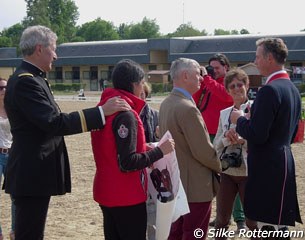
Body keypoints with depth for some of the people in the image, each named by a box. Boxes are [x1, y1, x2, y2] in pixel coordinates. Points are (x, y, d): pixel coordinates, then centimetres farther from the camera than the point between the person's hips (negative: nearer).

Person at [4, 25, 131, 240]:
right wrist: (101, 111, -24)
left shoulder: (29, 78, 14)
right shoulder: (25, 81, -18)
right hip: (32, 175, -11)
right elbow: (54, 123, -26)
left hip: (33, 173, 11)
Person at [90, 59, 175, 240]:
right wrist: (159, 151, -14)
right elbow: (127, 163, -23)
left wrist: (143, 149, 8)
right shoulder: (126, 115, -20)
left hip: (106, 192, 9)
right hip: (126, 196, -9)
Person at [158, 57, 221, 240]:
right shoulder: (188, 108, -23)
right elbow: (203, 151, -22)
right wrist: (218, 166, -4)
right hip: (196, 185, -9)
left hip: (177, 181, 9)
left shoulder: (166, 104, 6)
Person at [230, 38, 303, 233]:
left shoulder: (270, 90, -18)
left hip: (268, 167, -10)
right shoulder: (293, 89, 13)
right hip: (284, 163, 10)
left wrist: (239, 120, -4)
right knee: (279, 225, 17)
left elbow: (257, 135, -22)